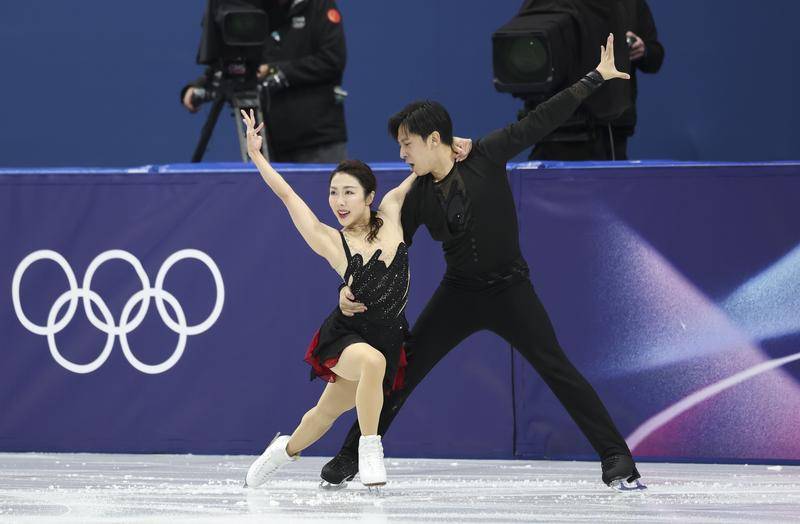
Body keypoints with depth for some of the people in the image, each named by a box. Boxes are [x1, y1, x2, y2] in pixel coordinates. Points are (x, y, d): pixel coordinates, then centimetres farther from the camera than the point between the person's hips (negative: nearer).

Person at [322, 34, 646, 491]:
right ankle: (350, 460, 9)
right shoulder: (418, 197, -3)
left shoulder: (485, 159, -13)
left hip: (510, 291, -3)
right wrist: (353, 288, -17)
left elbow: (540, 122, -11)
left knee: (558, 369, -8)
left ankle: (617, 458, -4)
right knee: (402, 372, 0)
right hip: (458, 294, 3)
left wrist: (595, 79, -11)